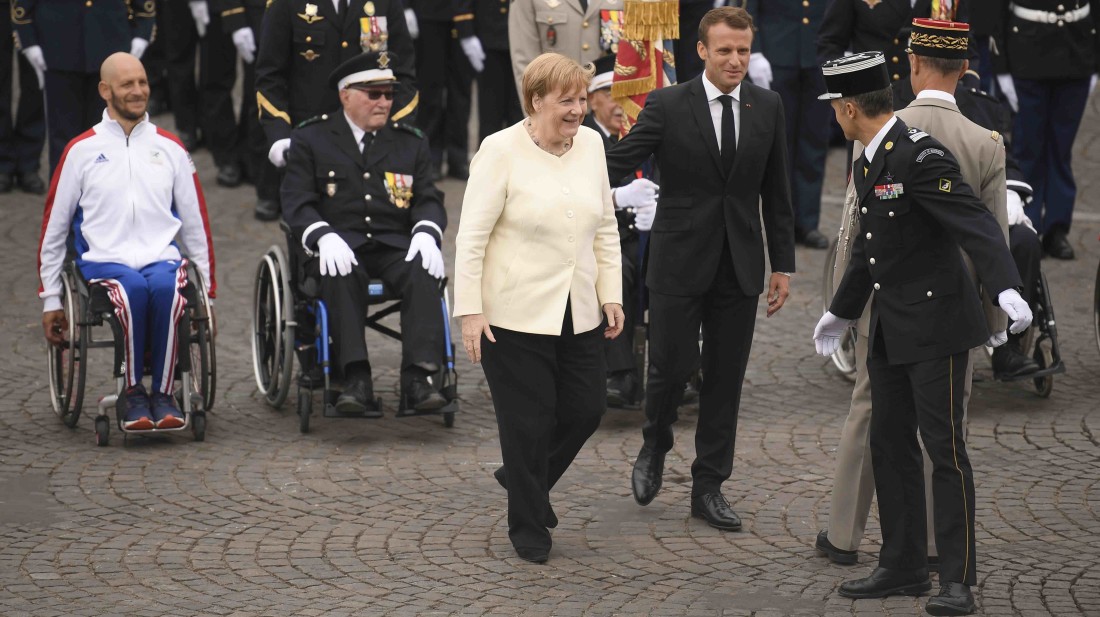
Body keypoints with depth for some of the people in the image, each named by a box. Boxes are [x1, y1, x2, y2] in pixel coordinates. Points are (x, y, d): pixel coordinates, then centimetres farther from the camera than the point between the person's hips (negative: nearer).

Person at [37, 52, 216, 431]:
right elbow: (53, 228, 13)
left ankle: (163, 393, -25)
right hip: (106, 259, -1)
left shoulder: (170, 149, 16)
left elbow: (195, 224, 20)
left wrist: (207, 290, 17)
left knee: (165, 287, -35)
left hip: (163, 257, 1)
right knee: (133, 289, -36)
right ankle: (134, 394, -22)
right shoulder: (82, 151, 9)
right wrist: (50, 298, 12)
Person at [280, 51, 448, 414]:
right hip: (339, 245, -2)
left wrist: (426, 234, -11)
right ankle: (356, 381, -42)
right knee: (342, 274, -37)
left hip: (394, 246, 2)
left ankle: (418, 378, -39)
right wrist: (324, 236, -20)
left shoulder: (410, 142, 19)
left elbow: (428, 200, 13)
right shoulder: (311, 139, 10)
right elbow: (297, 203, 1)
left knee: (424, 270, -31)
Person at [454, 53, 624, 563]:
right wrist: (469, 311, -15)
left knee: (586, 410, 9)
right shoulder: (501, 150, -11)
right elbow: (471, 237, -11)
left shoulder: (591, 144, 5)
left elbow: (605, 227, 13)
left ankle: (525, 478, 35)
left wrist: (611, 294, 8)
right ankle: (528, 527, 19)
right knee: (528, 422, 2)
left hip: (577, 314, 6)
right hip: (515, 316, -6)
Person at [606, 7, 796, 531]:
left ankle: (709, 488, 17)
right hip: (680, 261, -3)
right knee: (670, 367, -2)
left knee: (725, 379, 6)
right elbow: (618, 163, -10)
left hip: (739, 266, 3)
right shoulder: (667, 105, -6)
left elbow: (775, 191, 9)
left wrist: (782, 265, 8)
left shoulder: (767, 107, 4)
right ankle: (654, 447, 30)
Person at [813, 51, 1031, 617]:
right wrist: (841, 312, 36)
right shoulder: (866, 165, 12)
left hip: (936, 325, -9)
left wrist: (1006, 290, -40)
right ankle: (903, 568, 20)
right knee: (889, 445, 11)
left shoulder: (921, 156, -17)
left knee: (944, 448, -6)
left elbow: (976, 223, -26)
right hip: (890, 331, 9)